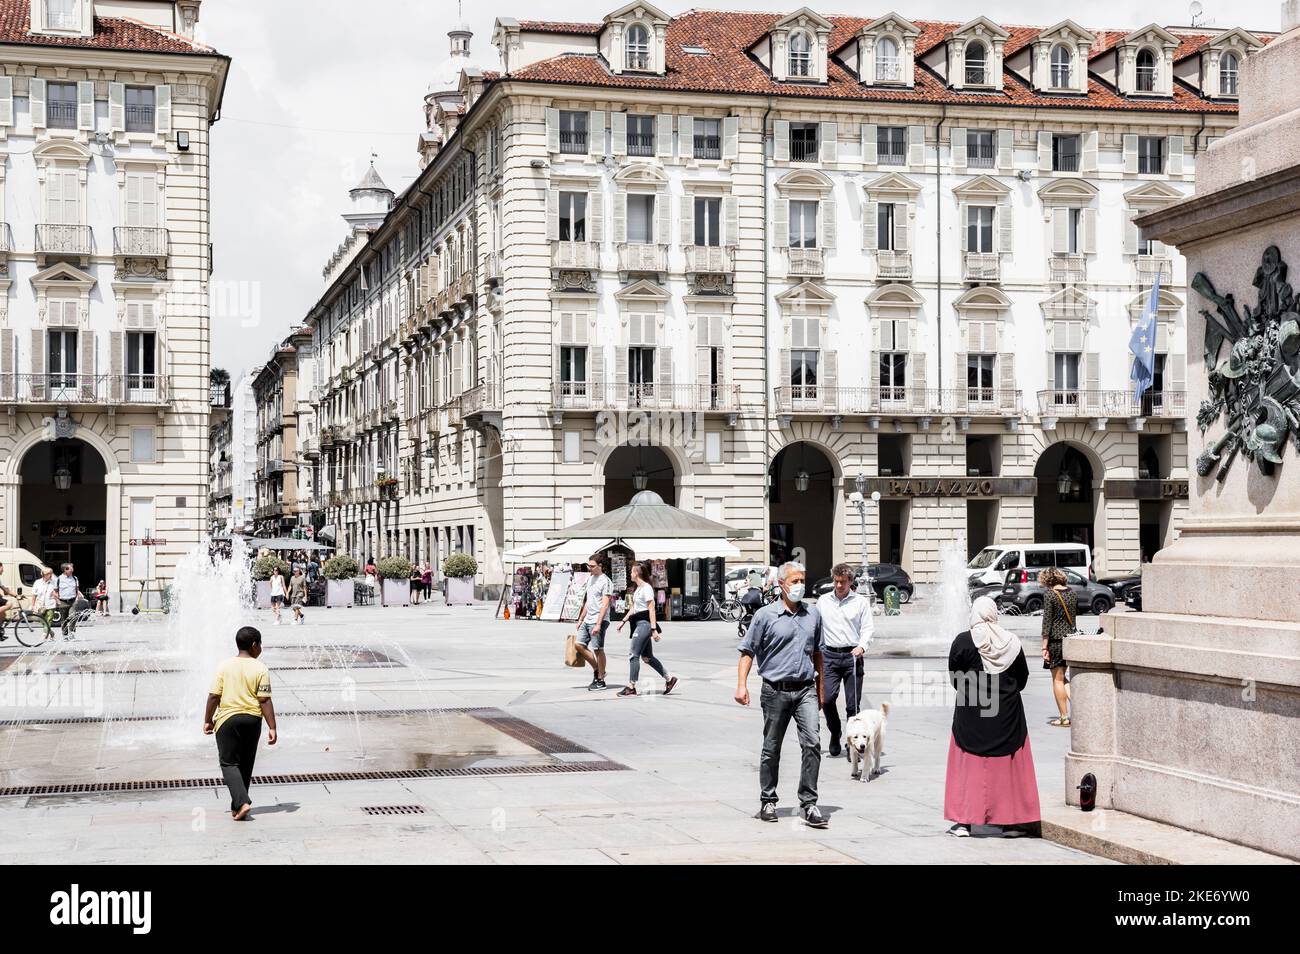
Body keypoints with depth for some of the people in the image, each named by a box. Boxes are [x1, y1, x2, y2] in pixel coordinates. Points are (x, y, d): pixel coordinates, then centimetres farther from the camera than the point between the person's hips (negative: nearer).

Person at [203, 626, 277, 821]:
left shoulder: (225, 666, -2)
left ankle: (242, 802, -17)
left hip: (227, 719, -1)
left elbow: (214, 696, -3)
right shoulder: (260, 669, -6)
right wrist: (272, 728, -6)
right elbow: (265, 700, -9)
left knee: (229, 763, 3)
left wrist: (208, 721, 7)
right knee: (245, 764, 14)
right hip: (252, 719, 1)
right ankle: (237, 808, 19)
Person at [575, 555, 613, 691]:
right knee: (580, 645, 5)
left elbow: (605, 605, -18)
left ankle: (600, 680, 5)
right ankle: (597, 670, 19)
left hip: (598, 621, -9)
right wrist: (581, 619, 23)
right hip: (587, 620, 9)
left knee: (598, 649, -4)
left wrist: (598, 624, -24)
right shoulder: (590, 579, 16)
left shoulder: (606, 582, -12)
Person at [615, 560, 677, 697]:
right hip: (639, 624, 10)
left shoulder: (646, 588, -13)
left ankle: (631, 687, -6)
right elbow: (633, 607, 25)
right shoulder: (637, 588, 16)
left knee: (633, 654, -9)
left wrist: (654, 629, -20)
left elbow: (651, 609, -17)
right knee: (647, 657, 12)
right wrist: (623, 621, 20)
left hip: (645, 623, -10)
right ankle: (669, 679, 19)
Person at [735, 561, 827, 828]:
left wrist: (821, 690, 19)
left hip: (806, 690, 2)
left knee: (812, 742, -12)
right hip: (776, 691, -2)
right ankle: (767, 801, 22)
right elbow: (748, 652, -1)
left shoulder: (813, 614, 10)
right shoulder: (765, 615, -2)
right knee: (771, 749, 8)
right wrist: (742, 685, -13)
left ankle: (808, 804, -9)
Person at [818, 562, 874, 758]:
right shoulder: (823, 601, 11)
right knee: (827, 698, -12)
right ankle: (834, 734, 13)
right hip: (830, 655, 1)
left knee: (853, 703, -1)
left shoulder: (861, 601, 5)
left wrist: (862, 646, -16)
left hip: (852, 656, -1)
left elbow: (868, 628, 1)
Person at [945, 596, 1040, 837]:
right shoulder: (1011, 642, -2)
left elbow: (954, 677, 0)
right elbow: (1023, 677, 6)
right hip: (1007, 714, 2)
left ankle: (964, 821, 5)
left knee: (969, 764, 6)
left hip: (971, 713, -2)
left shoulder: (963, 641, -9)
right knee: (1007, 764, 10)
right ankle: (1010, 822, 13)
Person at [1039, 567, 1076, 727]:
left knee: (1057, 679, 3)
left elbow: (1047, 621, -13)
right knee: (1062, 677, 18)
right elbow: (1076, 615, 13)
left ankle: (1064, 717, 5)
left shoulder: (1049, 594, -11)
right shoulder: (1071, 592, 8)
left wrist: (1045, 647, -12)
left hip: (1056, 639, -6)